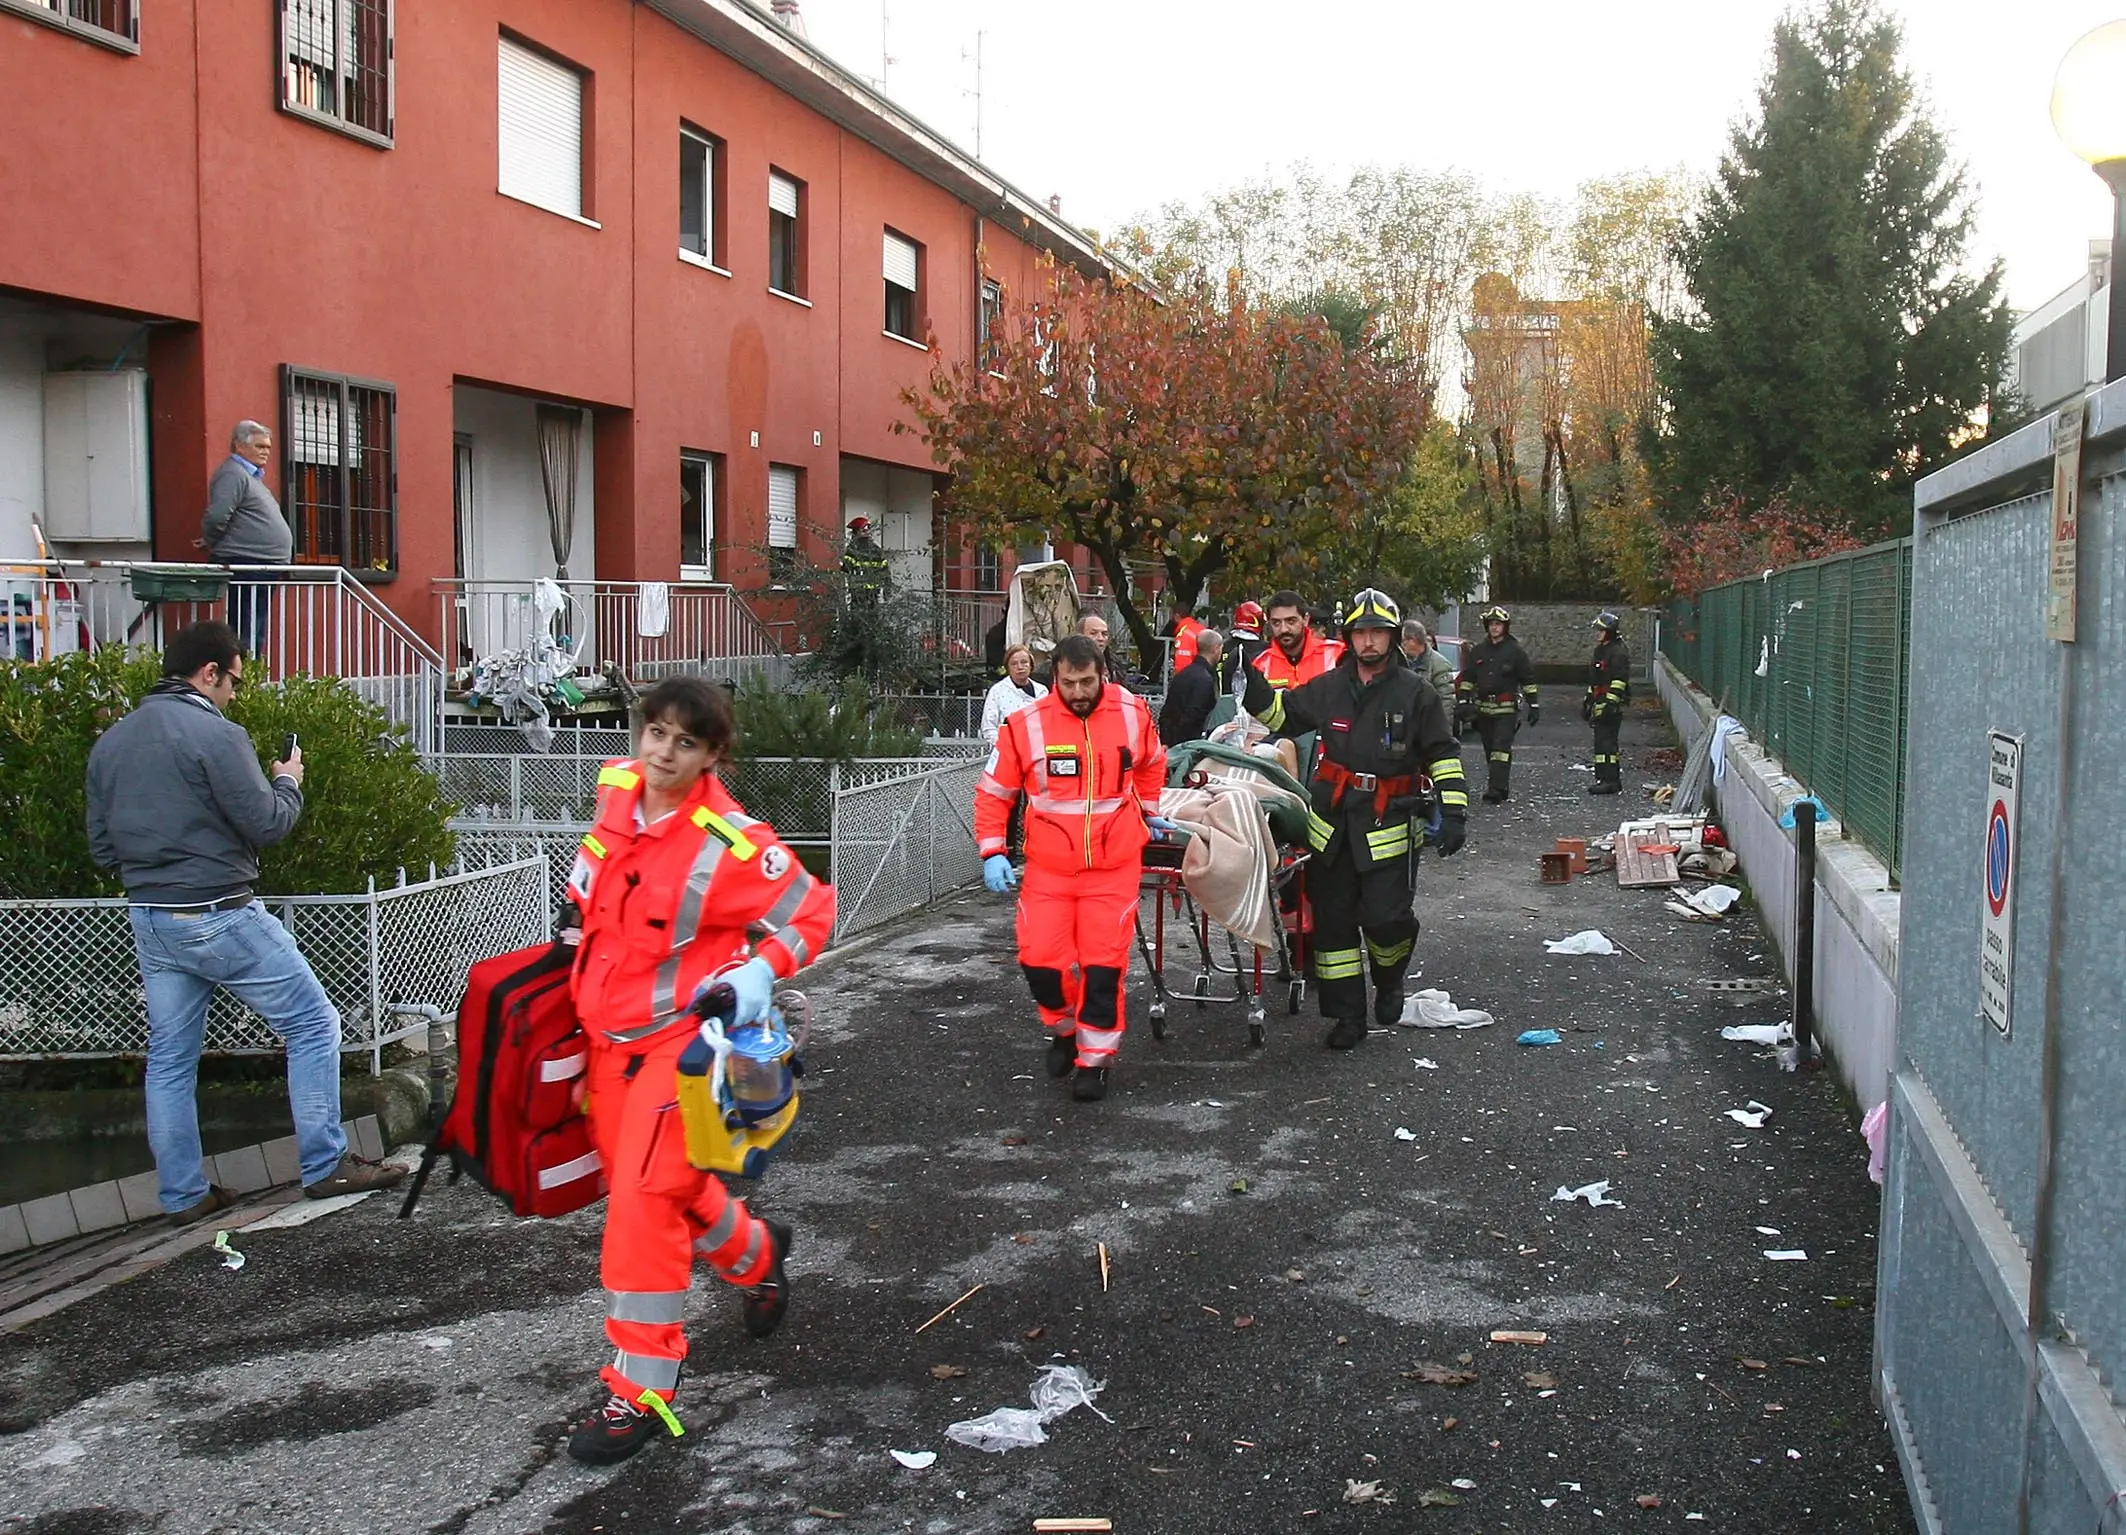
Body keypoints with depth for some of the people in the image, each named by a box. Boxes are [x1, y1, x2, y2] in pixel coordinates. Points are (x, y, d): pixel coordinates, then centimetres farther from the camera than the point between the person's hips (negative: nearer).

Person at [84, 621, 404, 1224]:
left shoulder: (110, 742, 9)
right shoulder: (214, 733, -15)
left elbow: (101, 846, 11)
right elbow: (267, 822, -14)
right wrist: (289, 782, 4)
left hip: (147, 920, 8)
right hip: (219, 917, -8)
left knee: (169, 1059, 12)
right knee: (312, 1023, 4)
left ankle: (183, 1195, 17)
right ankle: (325, 1166, 5)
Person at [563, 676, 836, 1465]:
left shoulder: (731, 844, -22)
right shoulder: (615, 789, -3)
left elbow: (810, 912, -11)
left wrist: (760, 971, -25)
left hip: (679, 1037, -7)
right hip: (607, 1031, 7)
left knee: (644, 1201, -12)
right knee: (650, 1182, 19)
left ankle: (642, 1390, 2)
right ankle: (755, 1251, 48)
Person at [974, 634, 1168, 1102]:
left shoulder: (1133, 714, -3)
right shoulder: (1027, 725, -10)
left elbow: (1151, 764, 19)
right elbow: (994, 791, 0)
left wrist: (1148, 812, 25)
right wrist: (991, 852, -6)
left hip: (1114, 865, 0)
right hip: (1048, 867, 0)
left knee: (1103, 964, -2)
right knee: (1039, 958, -2)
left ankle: (1094, 1058, 14)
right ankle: (1064, 1028, 29)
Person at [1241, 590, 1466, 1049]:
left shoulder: (1415, 693, -3)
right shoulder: (1329, 688, 6)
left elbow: (1443, 754, 1)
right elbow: (1278, 712, 16)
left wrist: (1453, 812, -6)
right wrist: (1251, 679, -1)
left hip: (1388, 825, -3)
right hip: (1332, 822, 4)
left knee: (1385, 917, -9)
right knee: (1333, 920, 6)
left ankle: (1390, 981, 25)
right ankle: (1346, 1016, 17)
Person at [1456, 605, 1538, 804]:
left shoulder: (1515, 651, 1)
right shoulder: (1478, 650, 11)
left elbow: (1528, 680, 4)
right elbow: (1467, 677, 15)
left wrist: (1534, 706, 2)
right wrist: (1463, 701, 4)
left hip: (1506, 709, -4)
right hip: (1483, 708, 5)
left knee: (1501, 749, -14)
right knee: (1490, 750, 9)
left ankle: (1497, 791, -19)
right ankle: (1499, 786, 19)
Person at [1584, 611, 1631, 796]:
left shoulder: (1618, 653, -12)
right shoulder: (1600, 650, 20)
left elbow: (1618, 681, -18)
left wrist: (1611, 703, -22)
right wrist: (1588, 701, 26)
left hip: (1610, 705, -10)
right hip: (1600, 704, 10)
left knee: (1605, 741, -13)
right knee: (1601, 741, 11)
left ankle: (1610, 781, -13)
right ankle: (1604, 778, 16)